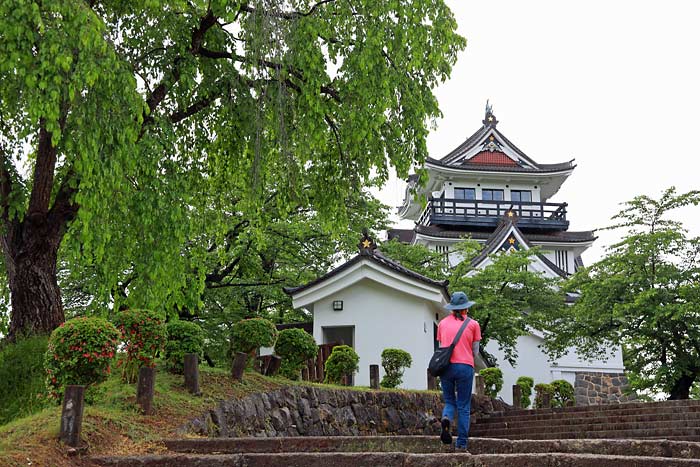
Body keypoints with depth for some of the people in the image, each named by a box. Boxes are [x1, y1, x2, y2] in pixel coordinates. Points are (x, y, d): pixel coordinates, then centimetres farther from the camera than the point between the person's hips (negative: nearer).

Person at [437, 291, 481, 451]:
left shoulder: (443, 323, 12)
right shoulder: (473, 324, 6)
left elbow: (441, 347, 15)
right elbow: (475, 351, 9)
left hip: (446, 366, 2)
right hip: (465, 366, -2)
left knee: (449, 401, 16)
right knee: (463, 406, 6)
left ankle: (446, 419, -16)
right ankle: (461, 443, 4)